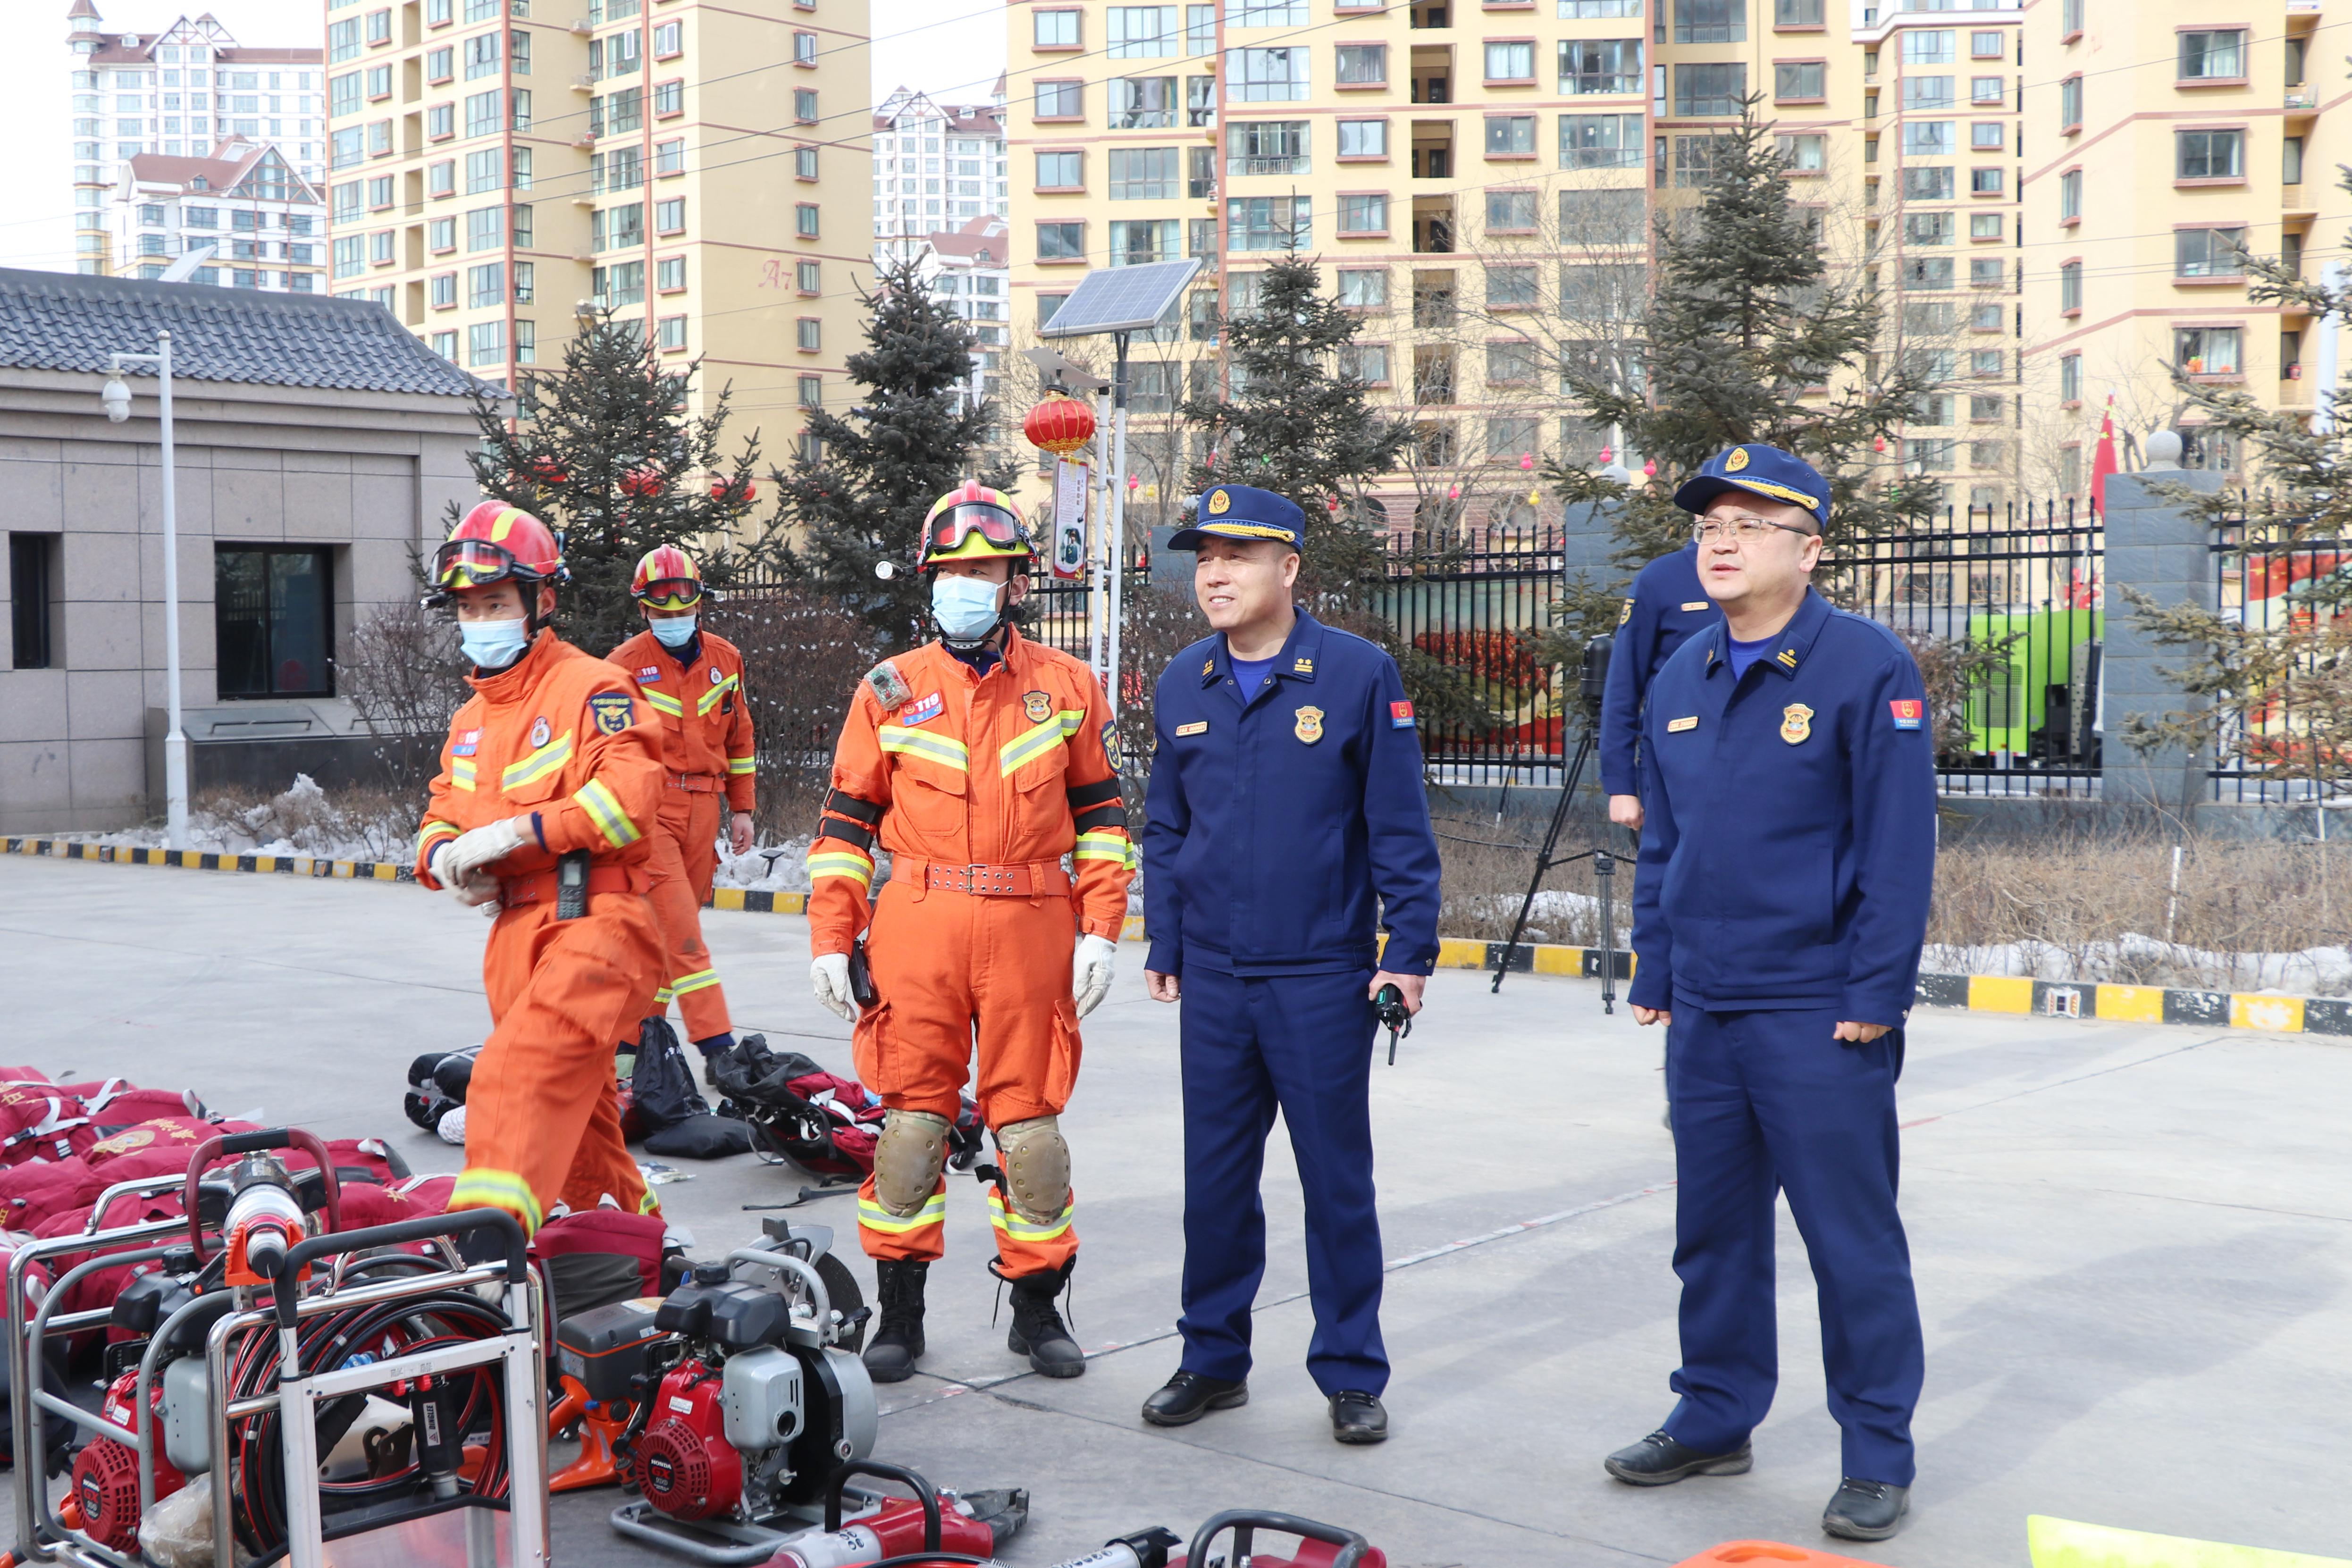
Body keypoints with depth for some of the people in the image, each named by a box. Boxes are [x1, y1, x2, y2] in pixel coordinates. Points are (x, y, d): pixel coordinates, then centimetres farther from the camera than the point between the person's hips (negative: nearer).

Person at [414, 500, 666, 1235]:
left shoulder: (591, 687, -5)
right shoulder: (470, 719, 21)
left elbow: (631, 796, -19)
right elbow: (440, 817, 24)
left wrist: (510, 831, -20)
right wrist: (443, 856, -2)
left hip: (595, 924, -8)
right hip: (515, 935, 8)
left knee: (518, 1075, -28)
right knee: (578, 1120, 15)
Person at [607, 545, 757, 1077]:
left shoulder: (726, 659, 10)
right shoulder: (625, 664, -3)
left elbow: (739, 738, 18)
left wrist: (741, 808, 17)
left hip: (702, 809, 4)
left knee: (668, 929, 9)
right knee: (680, 928, -11)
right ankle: (716, 1045, -14)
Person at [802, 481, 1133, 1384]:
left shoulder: (1068, 686, 9)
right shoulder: (891, 689, 8)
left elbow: (1100, 815, 10)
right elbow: (846, 820, 8)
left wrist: (1101, 930, 0)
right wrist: (829, 939, 1)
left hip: (1031, 928, 0)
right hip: (918, 923, 0)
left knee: (1029, 1120, 5)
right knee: (911, 1116, 2)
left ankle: (1037, 1309, 20)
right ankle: (899, 1314, 15)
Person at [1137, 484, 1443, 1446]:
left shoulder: (1359, 674, -5)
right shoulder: (1182, 686, 7)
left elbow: (1399, 827, -4)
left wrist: (1410, 950, -6)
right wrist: (1163, 946, 11)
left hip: (1322, 978, -4)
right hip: (1213, 978, 4)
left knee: (1337, 1179, 5)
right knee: (1215, 1177, 11)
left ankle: (1351, 1374, 18)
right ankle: (1214, 1358, 25)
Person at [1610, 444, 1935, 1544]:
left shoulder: (1867, 667, -8)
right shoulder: (1680, 680, 11)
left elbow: (1898, 846, -11)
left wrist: (1875, 995, -14)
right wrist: (1654, 977, 14)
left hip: (1820, 1017, -6)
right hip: (1704, 1014, 6)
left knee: (1852, 1239, 2)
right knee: (1713, 1230, 15)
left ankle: (1877, 1459, 15)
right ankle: (1715, 1420, 29)